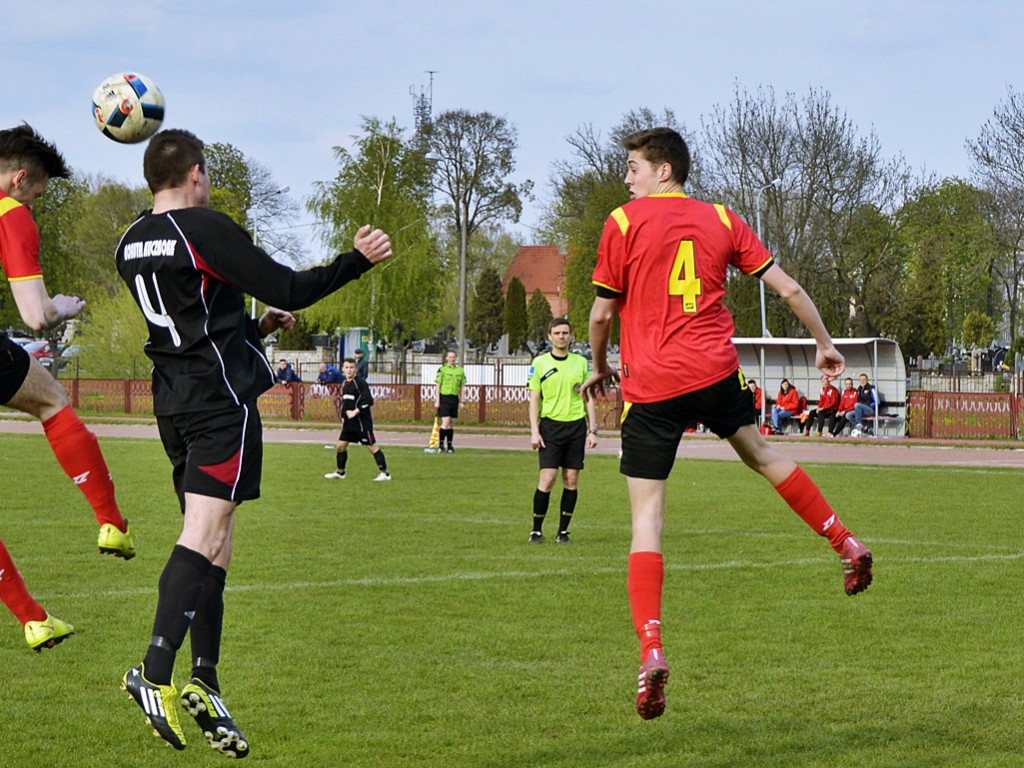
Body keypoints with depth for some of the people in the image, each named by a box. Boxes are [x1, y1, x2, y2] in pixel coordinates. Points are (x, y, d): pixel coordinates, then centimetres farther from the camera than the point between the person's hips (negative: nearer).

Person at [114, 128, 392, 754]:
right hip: (221, 398, -8)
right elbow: (288, 289, -12)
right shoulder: (205, 229, -10)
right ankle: (157, 672, -27)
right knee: (204, 537, -14)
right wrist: (359, 259, -2)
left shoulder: (132, 244, 15)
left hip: (173, 405, 8)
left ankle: (205, 680, 2)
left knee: (214, 546, 10)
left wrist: (257, 327, 32)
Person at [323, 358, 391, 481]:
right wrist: (343, 416, 16)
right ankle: (340, 472, 21)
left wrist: (355, 411, -20)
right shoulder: (344, 384, 12)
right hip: (349, 422, 8)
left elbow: (368, 400, -20)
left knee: (372, 445, -4)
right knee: (341, 445, 8)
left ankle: (384, 473, 0)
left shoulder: (360, 383, -13)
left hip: (362, 421, -8)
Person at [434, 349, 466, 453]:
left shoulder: (460, 370, 9)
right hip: (444, 397, -4)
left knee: (452, 423, 8)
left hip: (454, 398, 4)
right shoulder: (442, 370, -3)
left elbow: (461, 387, 14)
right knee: (445, 422, -13)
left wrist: (461, 401, 11)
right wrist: (437, 401, -7)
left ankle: (450, 446, 13)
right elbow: (438, 386, -3)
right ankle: (441, 446, -6)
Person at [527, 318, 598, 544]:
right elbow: (534, 400, 3)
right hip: (550, 425, -2)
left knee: (572, 480, 1)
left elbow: (588, 399, 12)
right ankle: (536, 530, 1)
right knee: (547, 478, -10)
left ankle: (563, 531, 9)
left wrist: (593, 430, 5)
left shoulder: (581, 363, 9)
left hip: (576, 425, 2)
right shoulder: (540, 363, 3)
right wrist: (534, 431, -6)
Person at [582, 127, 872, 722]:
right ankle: (847, 545, 35)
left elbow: (602, 313, 2)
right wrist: (825, 344, 26)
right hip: (716, 371, 3)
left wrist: (600, 368, 20)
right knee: (762, 455, 31)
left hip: (651, 384, -3)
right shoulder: (720, 220, 11)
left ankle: (651, 650, -15)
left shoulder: (624, 223, 0)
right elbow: (789, 289, 11)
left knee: (647, 517, -3)